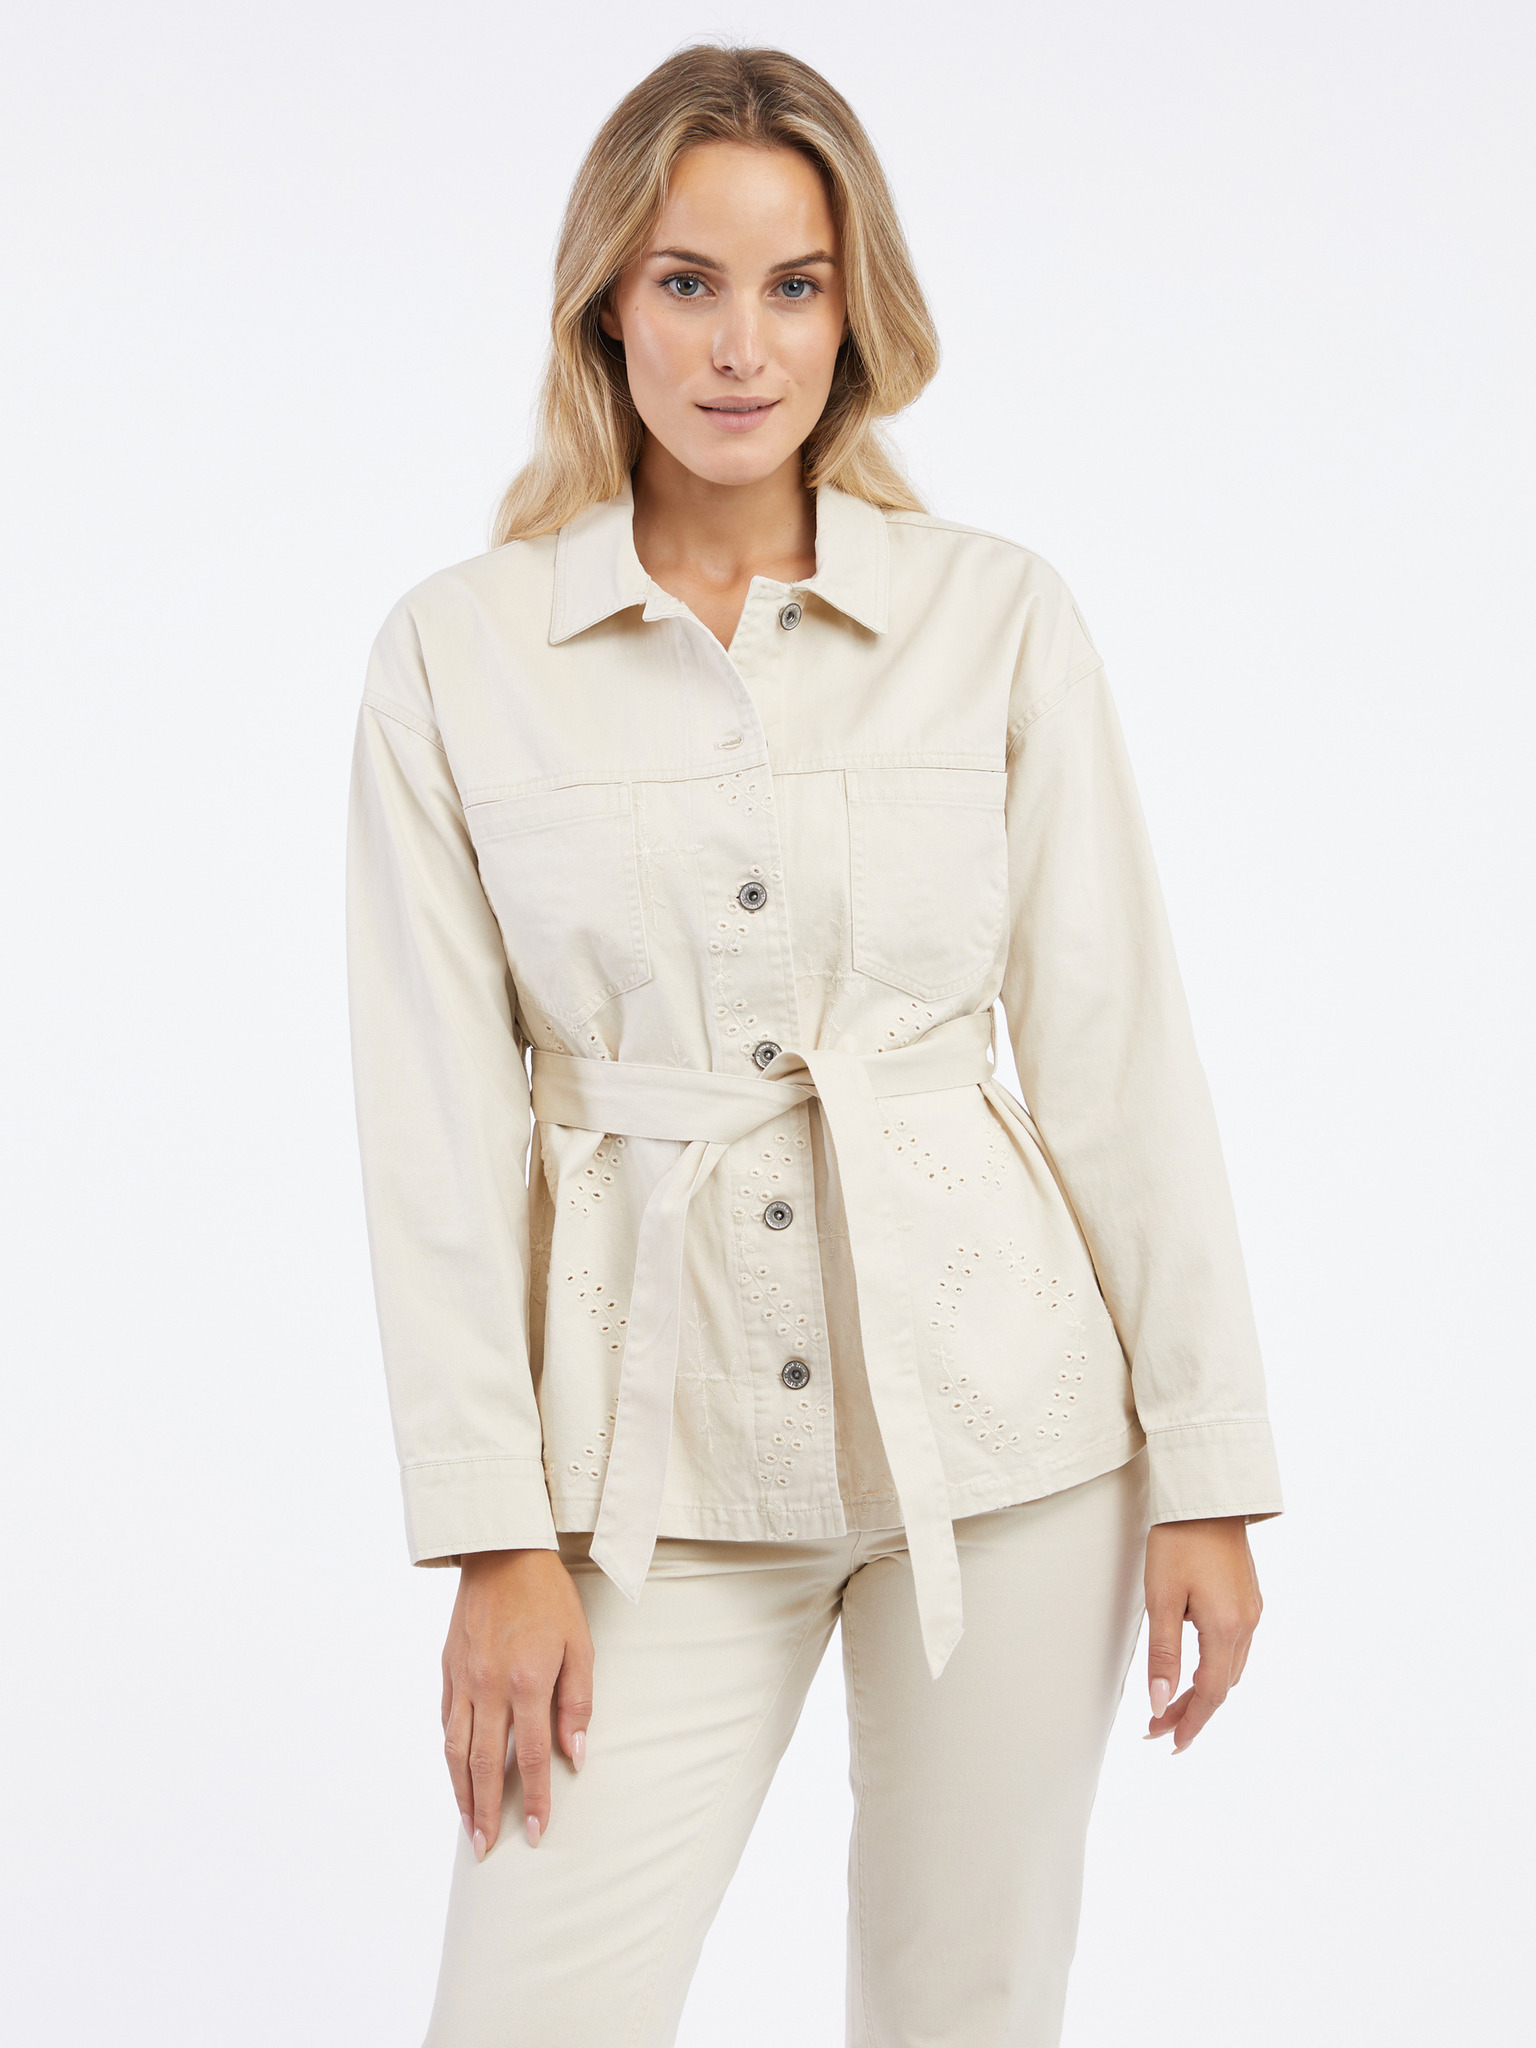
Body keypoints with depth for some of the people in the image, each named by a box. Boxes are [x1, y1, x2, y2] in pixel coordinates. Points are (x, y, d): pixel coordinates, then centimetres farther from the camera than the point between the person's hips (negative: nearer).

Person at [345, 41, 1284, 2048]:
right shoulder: (455, 652, -1)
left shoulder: (997, 616, 0)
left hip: (992, 1421, 1)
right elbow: (437, 1118, -2)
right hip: (661, 1449, 0)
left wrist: (1208, 1470, -1)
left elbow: (1120, 1050, 1)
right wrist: (494, 1535, -6)